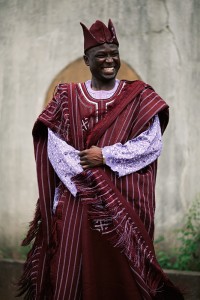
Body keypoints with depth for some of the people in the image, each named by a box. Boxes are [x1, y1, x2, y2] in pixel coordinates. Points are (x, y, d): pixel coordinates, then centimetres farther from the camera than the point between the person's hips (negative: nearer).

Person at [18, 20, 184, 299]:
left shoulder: (138, 97, 5)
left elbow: (152, 144, -4)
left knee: (121, 273, 2)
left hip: (123, 199, -1)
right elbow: (54, 145, -1)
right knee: (73, 269, 0)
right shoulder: (67, 96, 7)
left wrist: (105, 156, -11)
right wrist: (87, 173, -13)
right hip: (76, 198, 1)